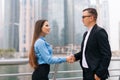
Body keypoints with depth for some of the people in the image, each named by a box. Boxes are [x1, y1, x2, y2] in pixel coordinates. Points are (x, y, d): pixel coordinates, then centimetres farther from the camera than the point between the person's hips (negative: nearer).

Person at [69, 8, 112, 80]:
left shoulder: (100, 32, -14)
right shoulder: (86, 34, 12)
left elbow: (107, 55, -18)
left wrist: (99, 74, -19)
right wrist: (75, 57, 0)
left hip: (95, 73, -8)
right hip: (86, 72, 8)